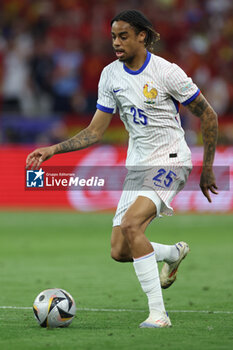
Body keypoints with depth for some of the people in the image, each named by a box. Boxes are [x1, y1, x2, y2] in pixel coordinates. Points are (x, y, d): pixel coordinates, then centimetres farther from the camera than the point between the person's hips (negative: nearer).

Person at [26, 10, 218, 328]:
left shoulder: (166, 72, -12)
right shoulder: (111, 75, 4)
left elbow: (208, 116, -4)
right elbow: (95, 132, 8)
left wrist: (207, 168, -1)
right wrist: (54, 150, -3)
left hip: (170, 160, -6)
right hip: (138, 166, 6)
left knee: (130, 224, -29)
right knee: (120, 251, -2)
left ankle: (158, 314, -25)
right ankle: (173, 254, 32)